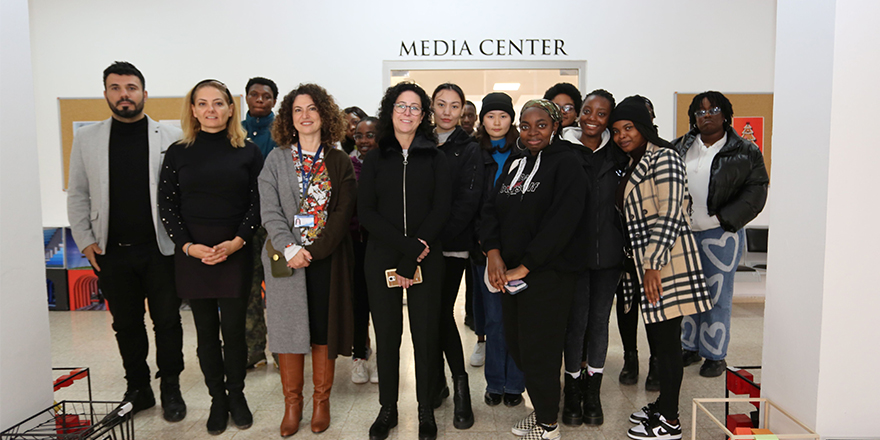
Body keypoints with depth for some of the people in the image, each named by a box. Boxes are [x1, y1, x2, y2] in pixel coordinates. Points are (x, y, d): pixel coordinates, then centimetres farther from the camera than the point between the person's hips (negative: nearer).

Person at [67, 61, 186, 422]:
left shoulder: (171, 138, -2)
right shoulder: (86, 138, 6)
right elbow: (78, 195, 9)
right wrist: (85, 241, 3)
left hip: (160, 250, -2)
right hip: (112, 253, 3)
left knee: (167, 322, 7)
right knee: (126, 324, 14)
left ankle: (170, 389, 23)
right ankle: (137, 389, 29)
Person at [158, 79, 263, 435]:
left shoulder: (248, 152, 2)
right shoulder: (178, 152, 5)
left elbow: (257, 204, 0)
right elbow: (167, 206, 3)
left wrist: (236, 242, -12)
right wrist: (188, 246, -9)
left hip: (236, 253, -1)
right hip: (192, 254, 1)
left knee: (234, 329, 2)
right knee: (206, 331, 8)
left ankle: (237, 396, 22)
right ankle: (217, 400, 22)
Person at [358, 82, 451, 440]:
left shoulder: (435, 158, 6)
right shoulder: (375, 159, 9)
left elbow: (441, 209, -3)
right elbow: (366, 212, -2)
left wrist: (416, 252, -13)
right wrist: (407, 246, -14)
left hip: (426, 258, -1)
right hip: (382, 259, 1)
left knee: (425, 334, 4)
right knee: (386, 334, 7)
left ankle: (426, 410, 20)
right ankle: (387, 409, 23)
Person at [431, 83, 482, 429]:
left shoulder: (468, 149, 1)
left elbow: (468, 200, -9)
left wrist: (438, 237, -16)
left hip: (452, 246, -3)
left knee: (442, 313, -5)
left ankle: (460, 385, 11)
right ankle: (438, 382, 23)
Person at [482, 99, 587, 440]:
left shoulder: (565, 164, -8)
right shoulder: (515, 165, 14)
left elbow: (561, 221, -18)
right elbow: (491, 210, 9)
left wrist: (525, 266, -18)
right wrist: (494, 253, -8)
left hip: (548, 273, -7)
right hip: (510, 272, 7)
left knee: (539, 350, 0)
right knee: (515, 344, 13)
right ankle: (541, 410, 33)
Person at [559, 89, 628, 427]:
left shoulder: (618, 154, 6)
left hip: (609, 252, 3)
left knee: (599, 321, 11)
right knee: (576, 321, 4)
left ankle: (592, 393, 27)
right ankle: (573, 392, 23)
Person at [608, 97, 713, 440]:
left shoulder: (663, 158, -10)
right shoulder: (632, 164, 18)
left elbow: (670, 216, -18)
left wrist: (653, 265, -21)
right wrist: (635, 265, 16)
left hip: (664, 261, -9)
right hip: (641, 261, 9)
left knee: (666, 339, -2)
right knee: (655, 337, 15)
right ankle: (663, 404, 28)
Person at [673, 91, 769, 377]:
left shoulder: (745, 152, 0)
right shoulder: (680, 148, 10)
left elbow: (756, 191, -5)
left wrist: (723, 219, -14)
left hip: (720, 234, -4)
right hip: (684, 233, 4)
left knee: (717, 296, 2)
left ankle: (715, 356, 17)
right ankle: (691, 347, 29)